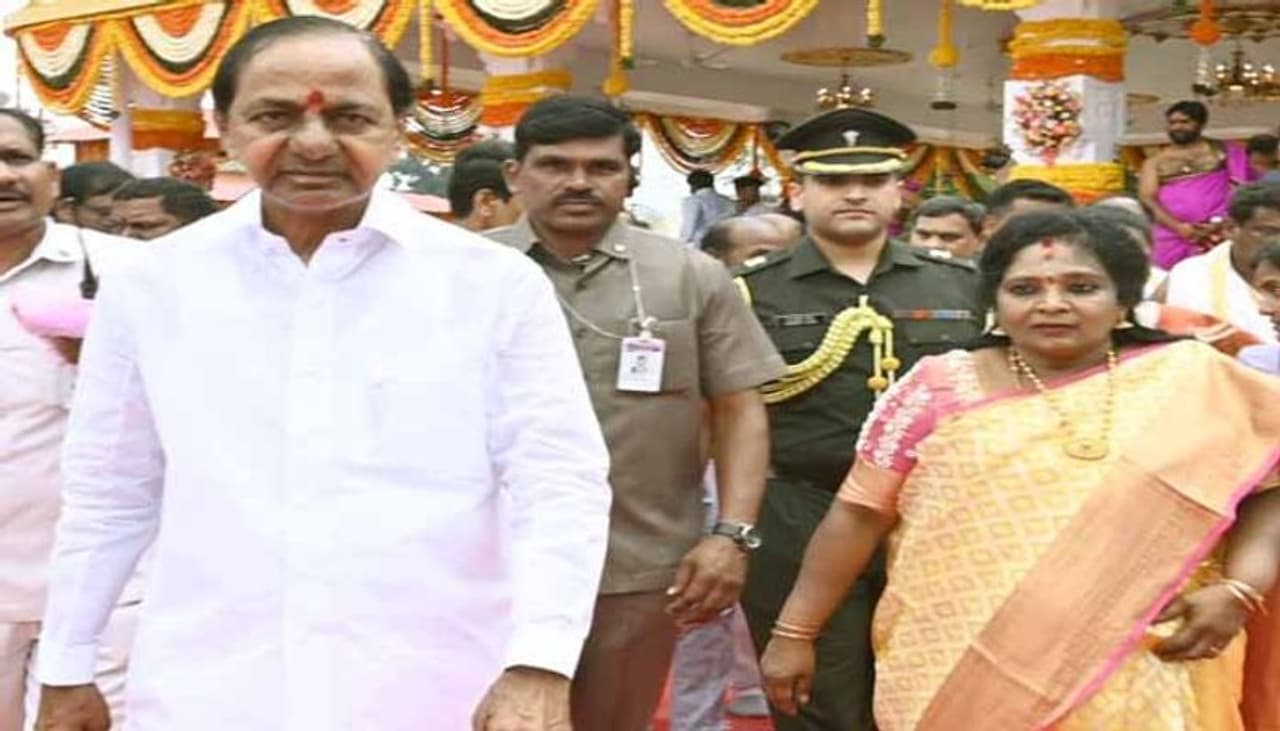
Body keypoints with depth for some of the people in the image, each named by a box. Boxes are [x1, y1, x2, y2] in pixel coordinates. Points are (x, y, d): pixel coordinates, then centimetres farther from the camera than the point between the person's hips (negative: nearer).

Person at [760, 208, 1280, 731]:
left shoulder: (1197, 383, 0)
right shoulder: (937, 390, -3)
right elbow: (859, 514, -1)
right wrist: (795, 633, -1)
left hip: (1135, 678, 1)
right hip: (951, 671, 0)